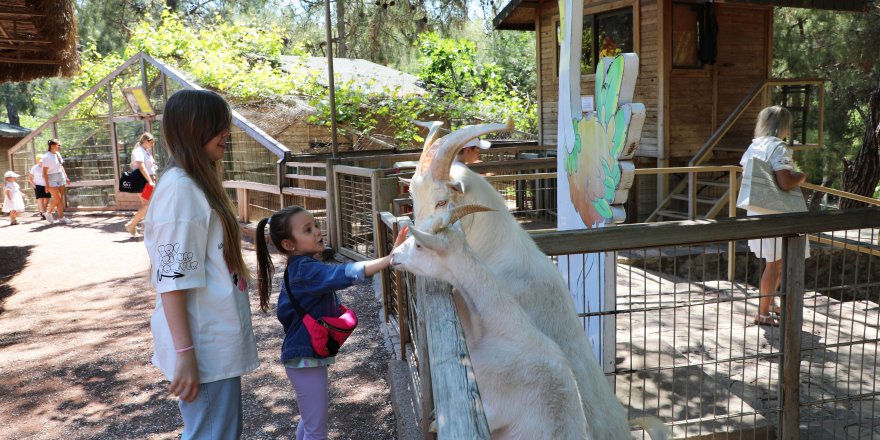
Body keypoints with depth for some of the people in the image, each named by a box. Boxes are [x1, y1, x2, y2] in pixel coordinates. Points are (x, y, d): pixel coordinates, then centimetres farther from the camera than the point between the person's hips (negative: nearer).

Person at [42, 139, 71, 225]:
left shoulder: (58, 154, 8)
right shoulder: (46, 157, -13)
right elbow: (44, 172, -14)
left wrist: (66, 177, 17)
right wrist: (47, 184, -17)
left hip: (61, 177, 7)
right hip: (52, 179, -7)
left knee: (61, 199, 5)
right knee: (57, 199, -8)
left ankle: (61, 218, 8)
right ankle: (48, 213, 14)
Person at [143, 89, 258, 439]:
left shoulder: (198, 183, 11)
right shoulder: (179, 189, -19)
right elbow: (172, 280, -22)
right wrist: (185, 353, -22)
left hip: (216, 340, 10)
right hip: (204, 348, -9)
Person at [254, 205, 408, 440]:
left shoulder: (299, 268, 7)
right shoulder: (307, 270, -24)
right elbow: (348, 273, -41)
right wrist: (391, 257, -48)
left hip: (306, 355, 10)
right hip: (306, 357, -10)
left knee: (311, 418, 27)